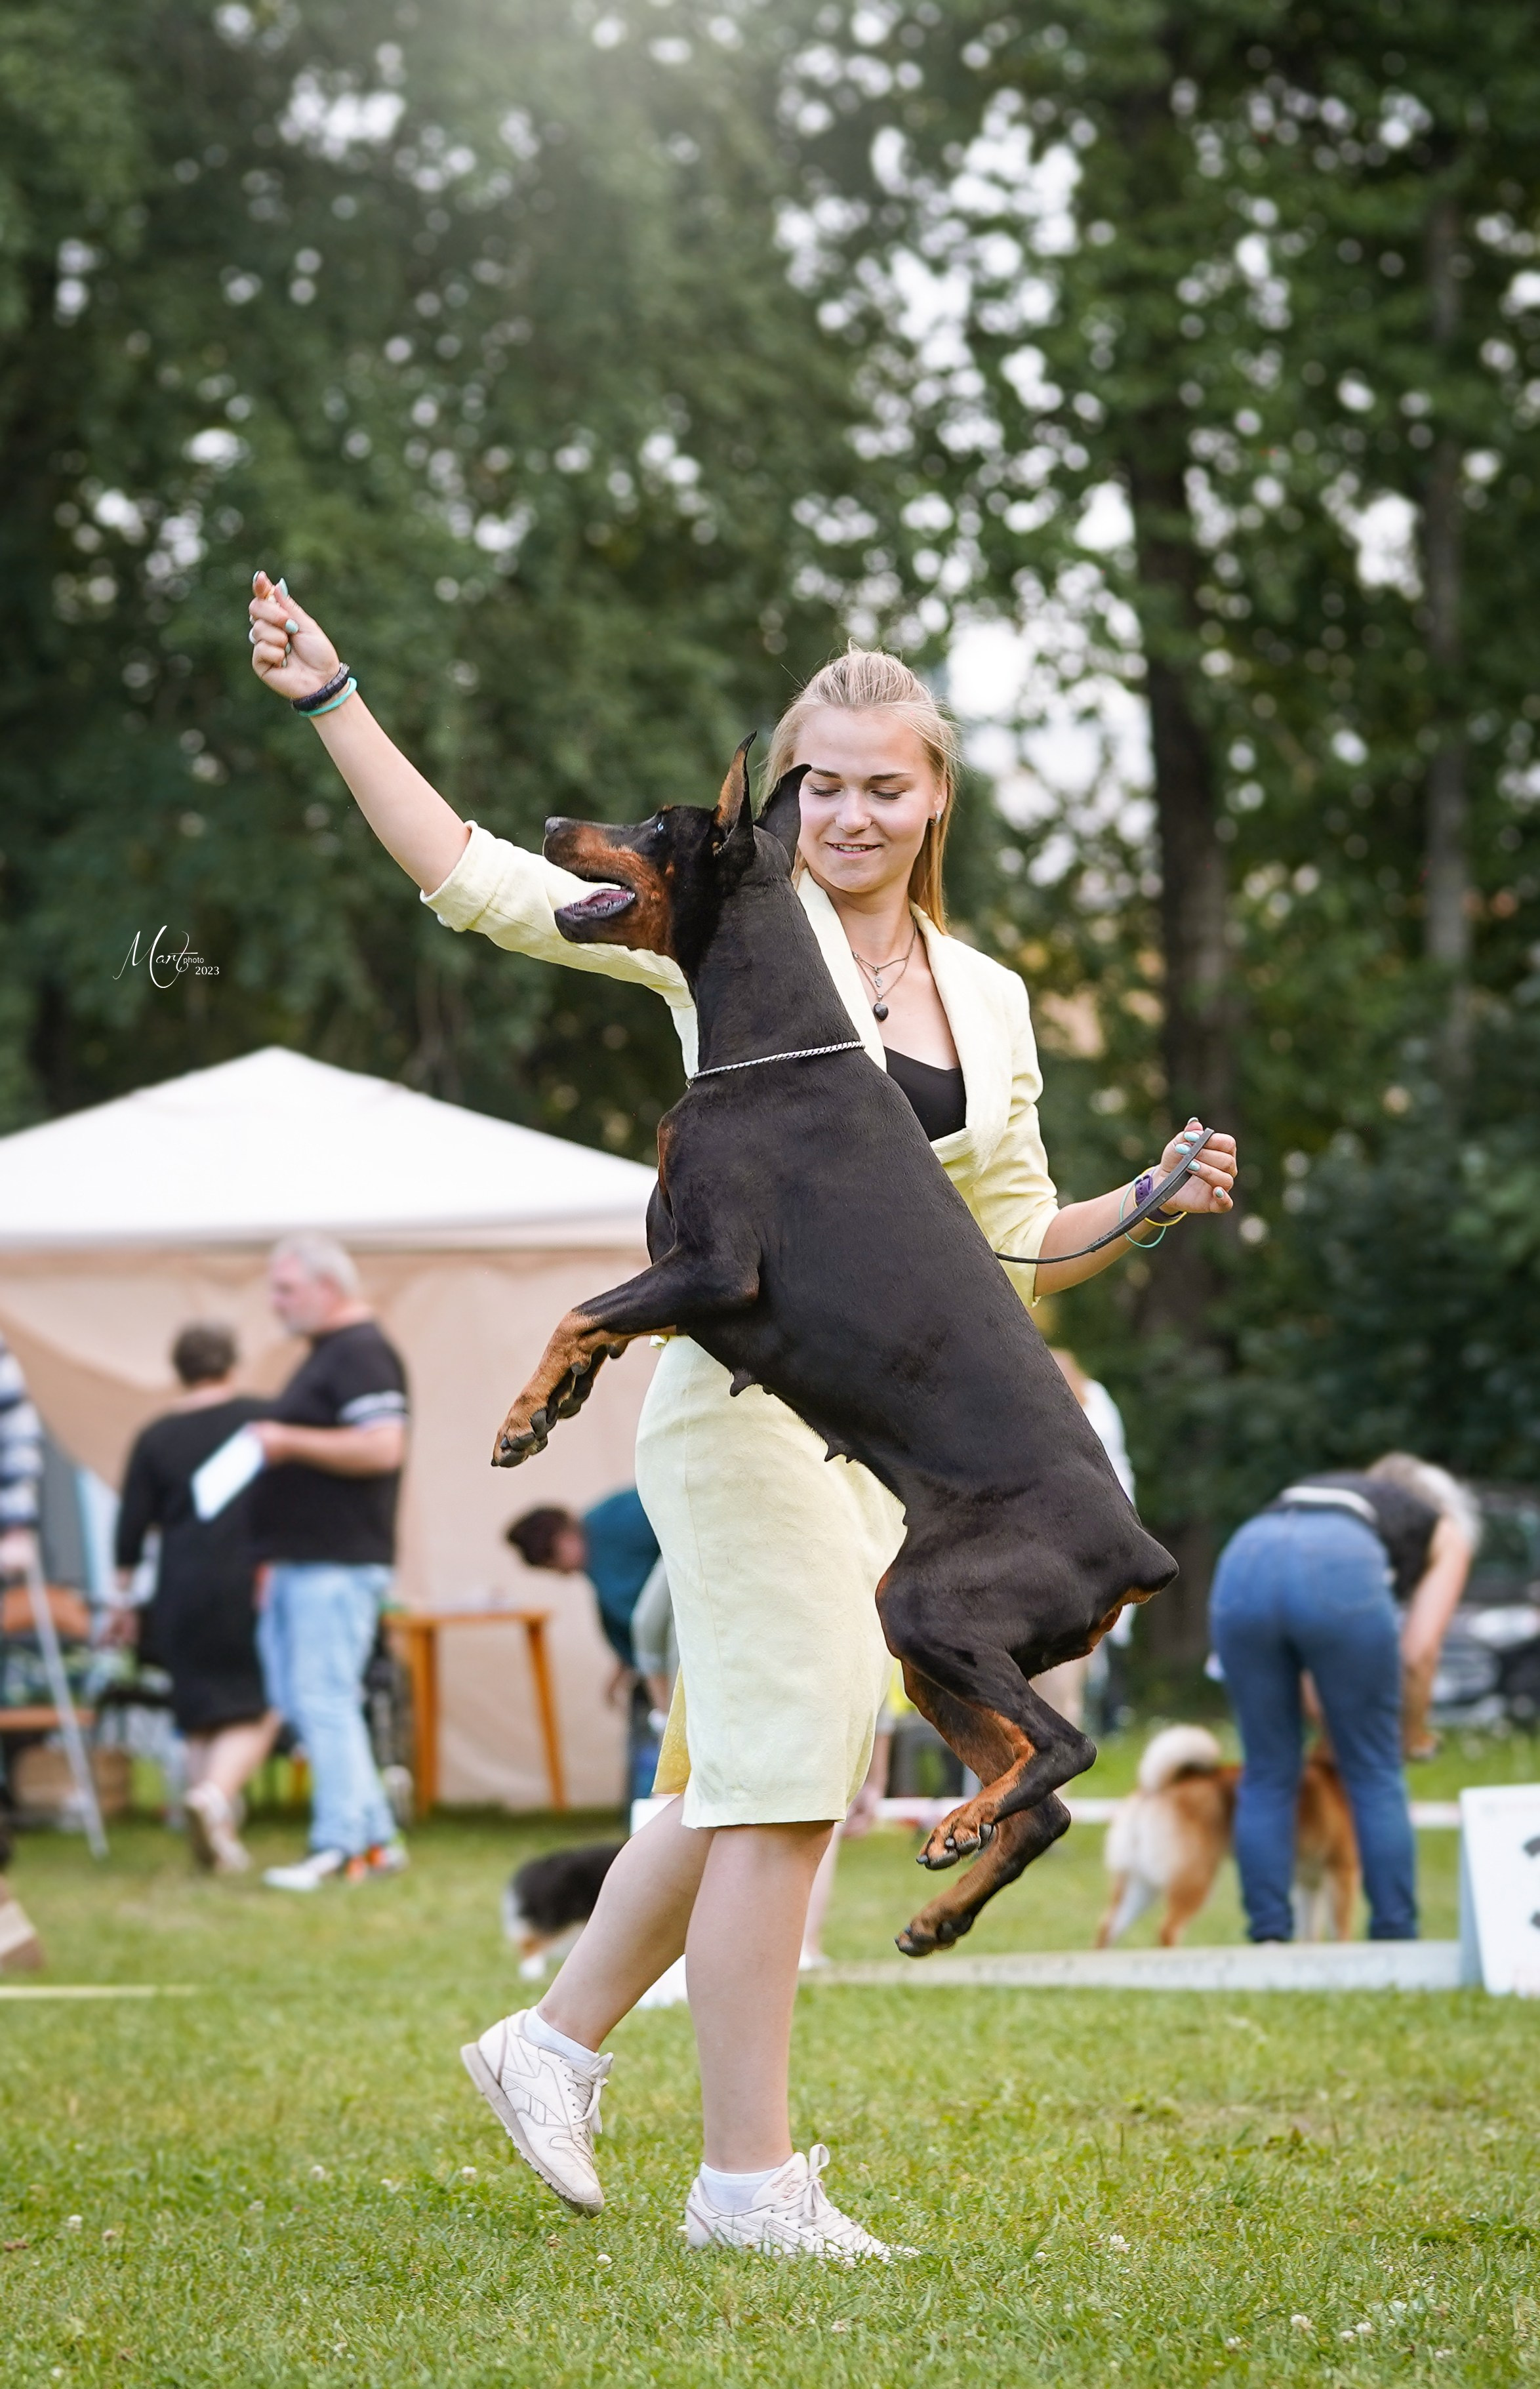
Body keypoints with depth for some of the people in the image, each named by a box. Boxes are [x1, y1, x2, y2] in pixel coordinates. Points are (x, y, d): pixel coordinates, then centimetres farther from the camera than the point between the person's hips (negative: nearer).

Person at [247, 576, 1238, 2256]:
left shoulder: (987, 999, 14)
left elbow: (1016, 1247, 19)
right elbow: (477, 882, -4)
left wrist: (1156, 1203, 3)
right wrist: (329, 699, -10)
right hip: (752, 1387, -6)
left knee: (759, 1777, 13)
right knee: (785, 1775, -8)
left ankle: (557, 2043, 31)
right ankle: (749, 2179, -1)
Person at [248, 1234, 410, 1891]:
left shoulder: (361, 1354, -12)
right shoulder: (326, 1355, 20)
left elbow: (382, 1447, -24)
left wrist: (289, 1442, -18)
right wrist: (274, 1556, 22)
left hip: (337, 1565, -11)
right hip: (298, 1565, 11)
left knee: (324, 1699, -11)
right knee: (300, 1700, 10)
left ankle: (341, 1846, -9)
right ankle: (377, 1838, 12)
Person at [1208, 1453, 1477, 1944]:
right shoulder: (1447, 1531, 31)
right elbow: (1418, 1653, 15)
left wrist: (1329, 1728, 38)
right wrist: (1407, 1735, 30)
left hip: (1242, 1568, 4)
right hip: (1339, 1574, -4)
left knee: (1268, 1774, 15)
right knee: (1374, 1774, 11)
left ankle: (1269, 1940, 14)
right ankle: (1394, 1939, 14)